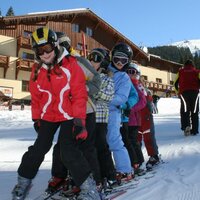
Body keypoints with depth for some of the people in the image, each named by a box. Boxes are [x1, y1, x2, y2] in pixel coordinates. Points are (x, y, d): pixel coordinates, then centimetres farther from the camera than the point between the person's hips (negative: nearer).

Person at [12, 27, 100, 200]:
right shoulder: (37, 69, 0)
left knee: (69, 151, -15)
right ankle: (23, 181, 31)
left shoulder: (70, 64, -14)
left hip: (69, 115, -4)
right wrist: (36, 118, 13)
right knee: (39, 148, 10)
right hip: (47, 116, 4)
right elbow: (36, 97, 9)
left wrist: (79, 120, -17)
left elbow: (80, 94, -15)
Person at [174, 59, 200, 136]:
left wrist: (178, 92, 20)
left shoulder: (180, 71, 16)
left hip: (184, 93, 0)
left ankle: (186, 126, -26)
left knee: (185, 111, -3)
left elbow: (175, 83, 11)